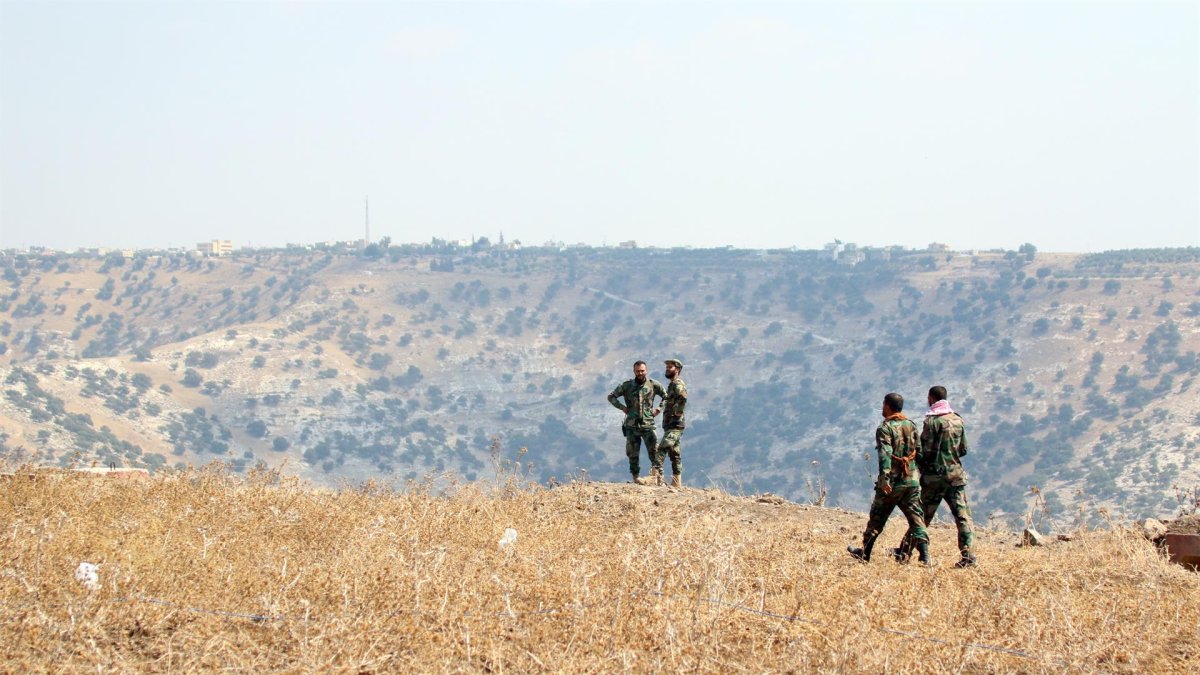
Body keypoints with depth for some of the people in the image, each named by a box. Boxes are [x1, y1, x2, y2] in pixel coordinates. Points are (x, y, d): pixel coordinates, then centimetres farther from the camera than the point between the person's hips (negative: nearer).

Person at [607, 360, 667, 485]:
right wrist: (622, 407, 1)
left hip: (648, 424, -1)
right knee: (633, 453, 4)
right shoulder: (627, 386, 3)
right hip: (632, 425, 1)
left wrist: (659, 409, 4)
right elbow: (611, 397, 12)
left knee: (654, 451, -8)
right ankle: (636, 476, 12)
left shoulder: (653, 385, 3)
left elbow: (666, 397, 15)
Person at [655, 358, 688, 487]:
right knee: (674, 454, 11)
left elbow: (683, 398, -30)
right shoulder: (672, 385, 21)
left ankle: (656, 475, -30)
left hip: (674, 425, -11)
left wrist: (676, 414, -23)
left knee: (661, 449, -21)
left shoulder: (678, 384, -10)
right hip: (669, 425, 11)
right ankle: (677, 482, 14)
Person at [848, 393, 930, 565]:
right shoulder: (912, 426, 10)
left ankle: (864, 553, 21)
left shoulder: (885, 428, -9)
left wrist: (884, 478, -26)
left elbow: (885, 455, -20)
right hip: (912, 480, 5)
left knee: (877, 518, 10)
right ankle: (924, 556, -12)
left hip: (893, 481, -5)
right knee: (916, 518, 1)